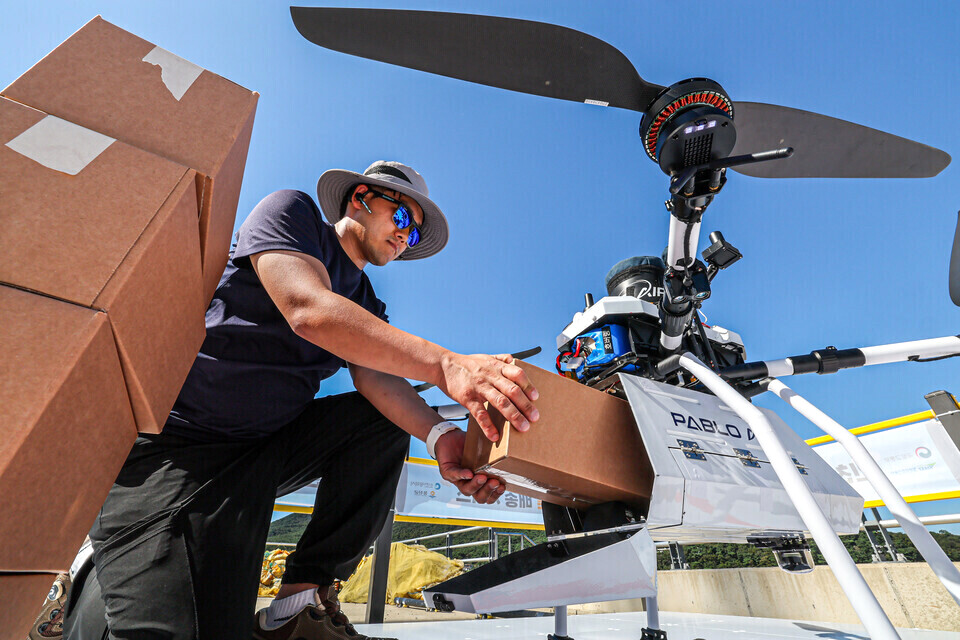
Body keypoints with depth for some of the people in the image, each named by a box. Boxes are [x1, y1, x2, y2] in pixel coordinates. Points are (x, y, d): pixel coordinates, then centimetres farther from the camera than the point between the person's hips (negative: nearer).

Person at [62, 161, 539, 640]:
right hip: (175, 441, -6)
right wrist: (444, 365, -35)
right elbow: (308, 310, -26)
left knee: (390, 418, -10)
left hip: (270, 447, 6)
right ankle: (100, 571, 16)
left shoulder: (368, 310, 11)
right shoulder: (291, 211, -5)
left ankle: (303, 596, -5)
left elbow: (378, 379, -7)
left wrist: (438, 435, -28)